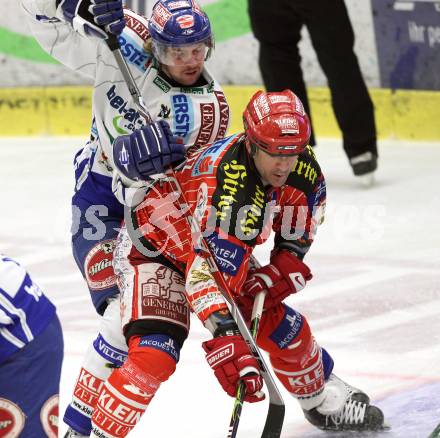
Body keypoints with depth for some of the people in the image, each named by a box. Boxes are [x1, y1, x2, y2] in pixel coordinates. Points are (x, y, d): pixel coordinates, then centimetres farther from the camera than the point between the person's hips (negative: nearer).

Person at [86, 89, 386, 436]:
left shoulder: (304, 168, -17)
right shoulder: (223, 178, -40)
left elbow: (297, 232, 3)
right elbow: (208, 268, -44)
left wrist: (280, 271, -13)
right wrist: (227, 337, -52)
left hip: (228, 248, 7)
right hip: (152, 248, -7)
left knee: (283, 326, 7)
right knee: (155, 354, -25)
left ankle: (322, 399, 34)